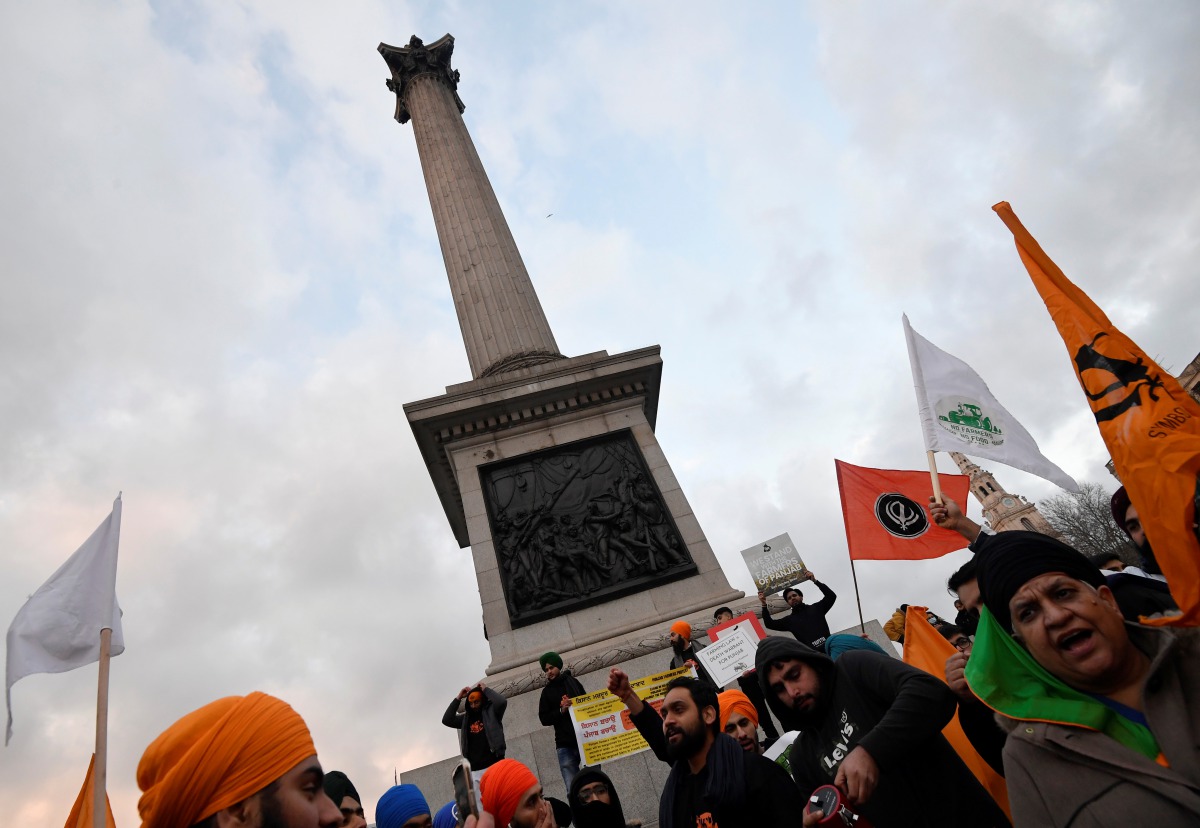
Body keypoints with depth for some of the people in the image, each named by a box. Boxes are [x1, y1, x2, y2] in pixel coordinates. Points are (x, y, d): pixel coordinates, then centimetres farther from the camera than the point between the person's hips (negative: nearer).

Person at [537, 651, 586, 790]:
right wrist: (561, 711, -10)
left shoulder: (572, 681, 12)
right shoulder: (547, 691, 13)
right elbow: (544, 719, 8)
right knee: (573, 788, -8)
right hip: (565, 745, 0)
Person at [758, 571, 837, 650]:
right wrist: (764, 605, 4)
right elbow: (769, 624, 15)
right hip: (813, 651, 0)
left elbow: (831, 596, 10)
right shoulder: (789, 620, 22)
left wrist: (815, 581, 2)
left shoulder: (816, 608, 20)